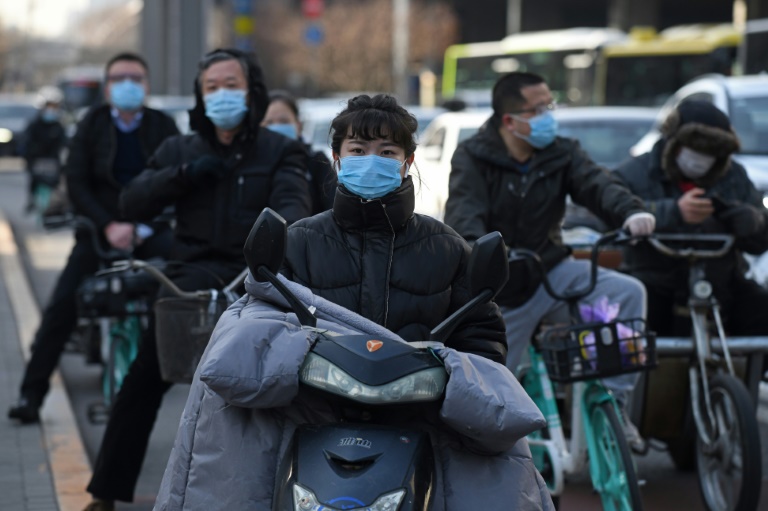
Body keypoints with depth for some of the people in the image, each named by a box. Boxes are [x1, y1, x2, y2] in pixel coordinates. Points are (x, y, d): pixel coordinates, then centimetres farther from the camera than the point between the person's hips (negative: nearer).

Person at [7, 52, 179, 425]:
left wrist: (143, 226, -15)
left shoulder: (163, 127, 4)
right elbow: (76, 182, -3)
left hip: (149, 230, 1)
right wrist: (108, 226, -16)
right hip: (98, 230, 0)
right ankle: (31, 393, -7)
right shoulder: (92, 125, 3)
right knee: (61, 306, -11)